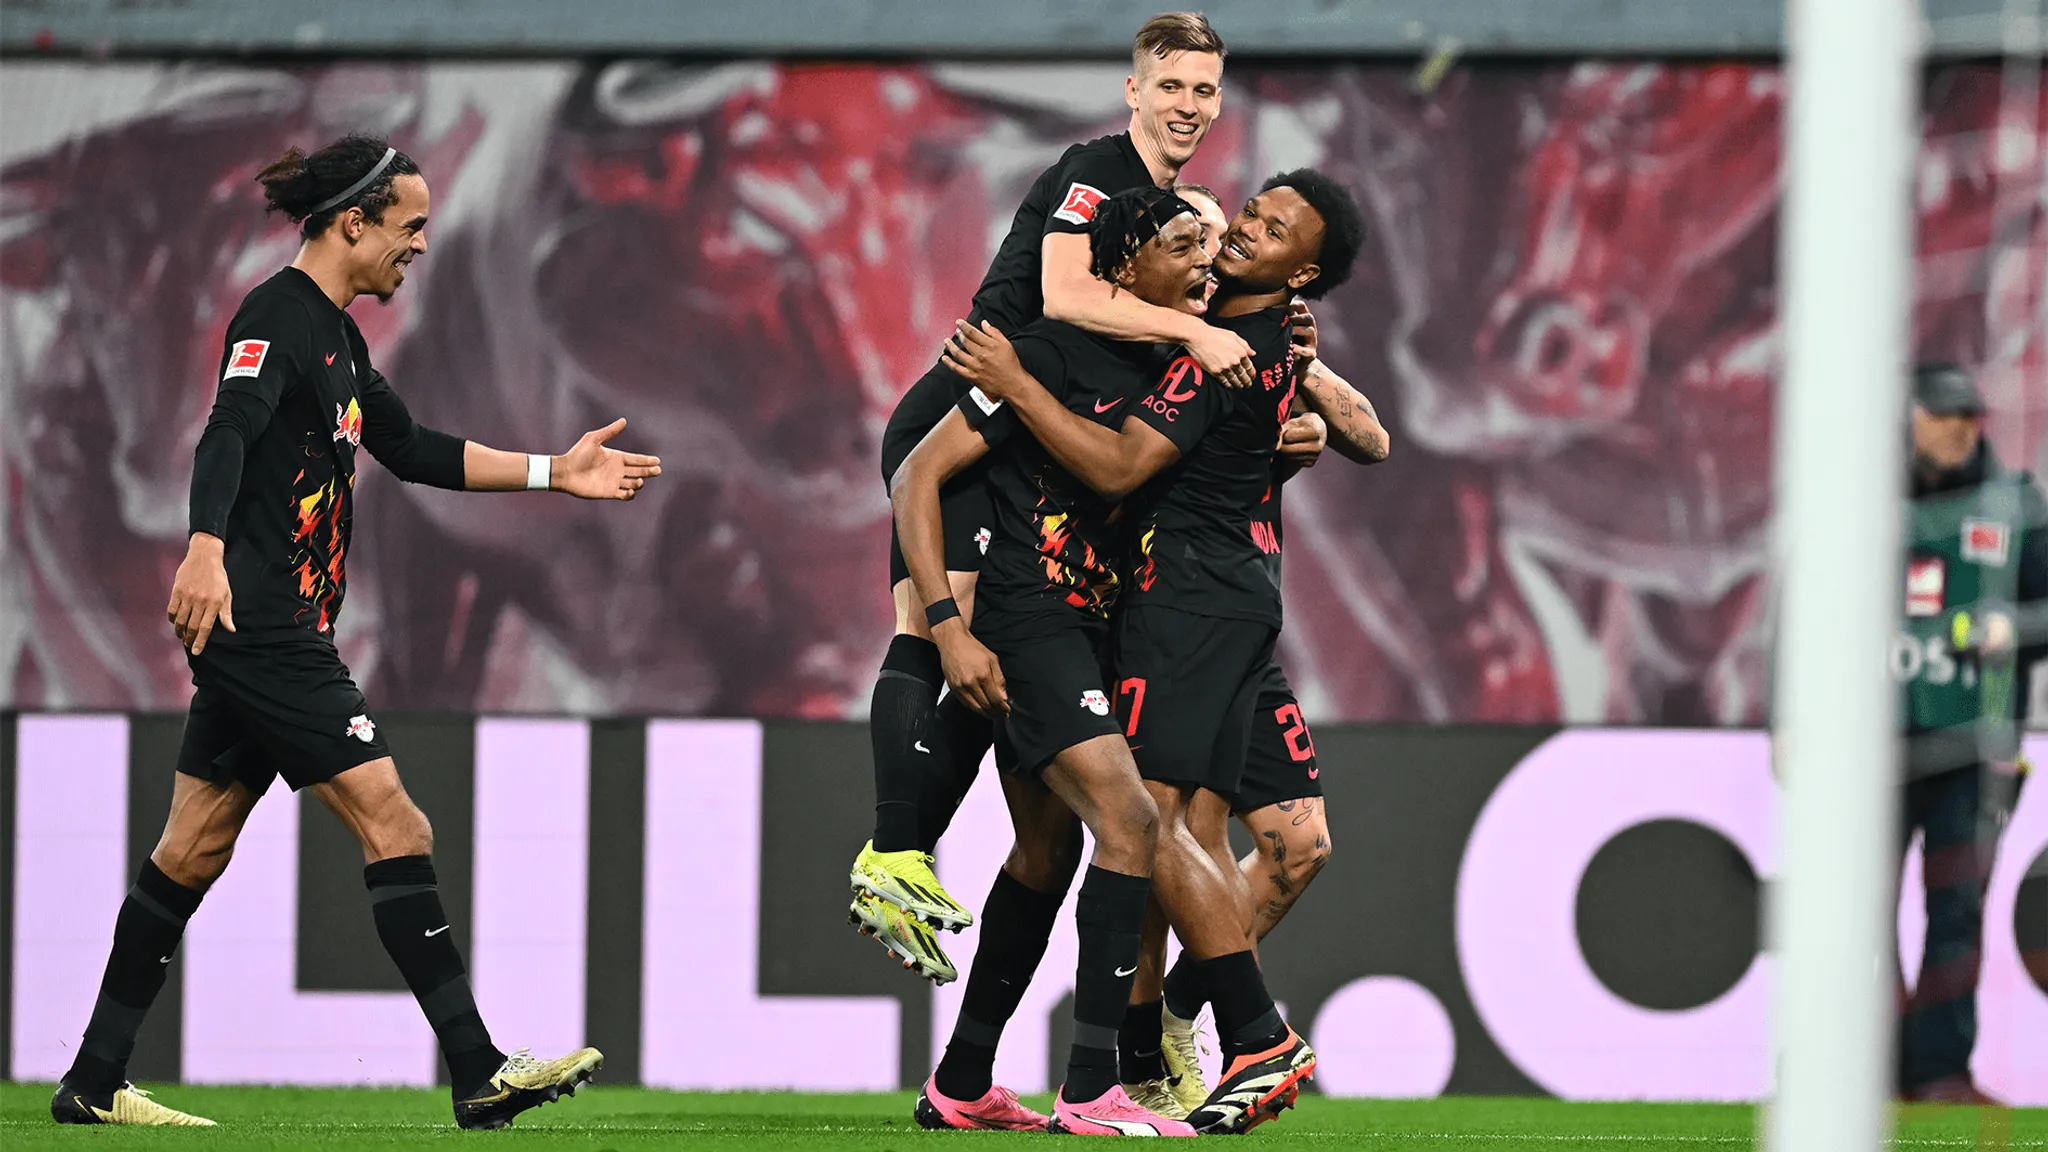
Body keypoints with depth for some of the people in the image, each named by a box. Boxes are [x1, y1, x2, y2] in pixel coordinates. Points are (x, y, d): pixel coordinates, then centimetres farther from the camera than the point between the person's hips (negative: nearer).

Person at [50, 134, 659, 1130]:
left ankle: (94, 1084, 13)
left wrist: (553, 474, 25)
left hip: (264, 637, 11)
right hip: (261, 628, -11)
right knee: (394, 826, -10)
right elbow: (227, 433, -28)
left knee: (195, 849, 11)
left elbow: (411, 449, 28)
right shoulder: (278, 317, -13)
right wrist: (207, 548, -44)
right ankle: (479, 1075, -10)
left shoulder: (333, 331, 19)